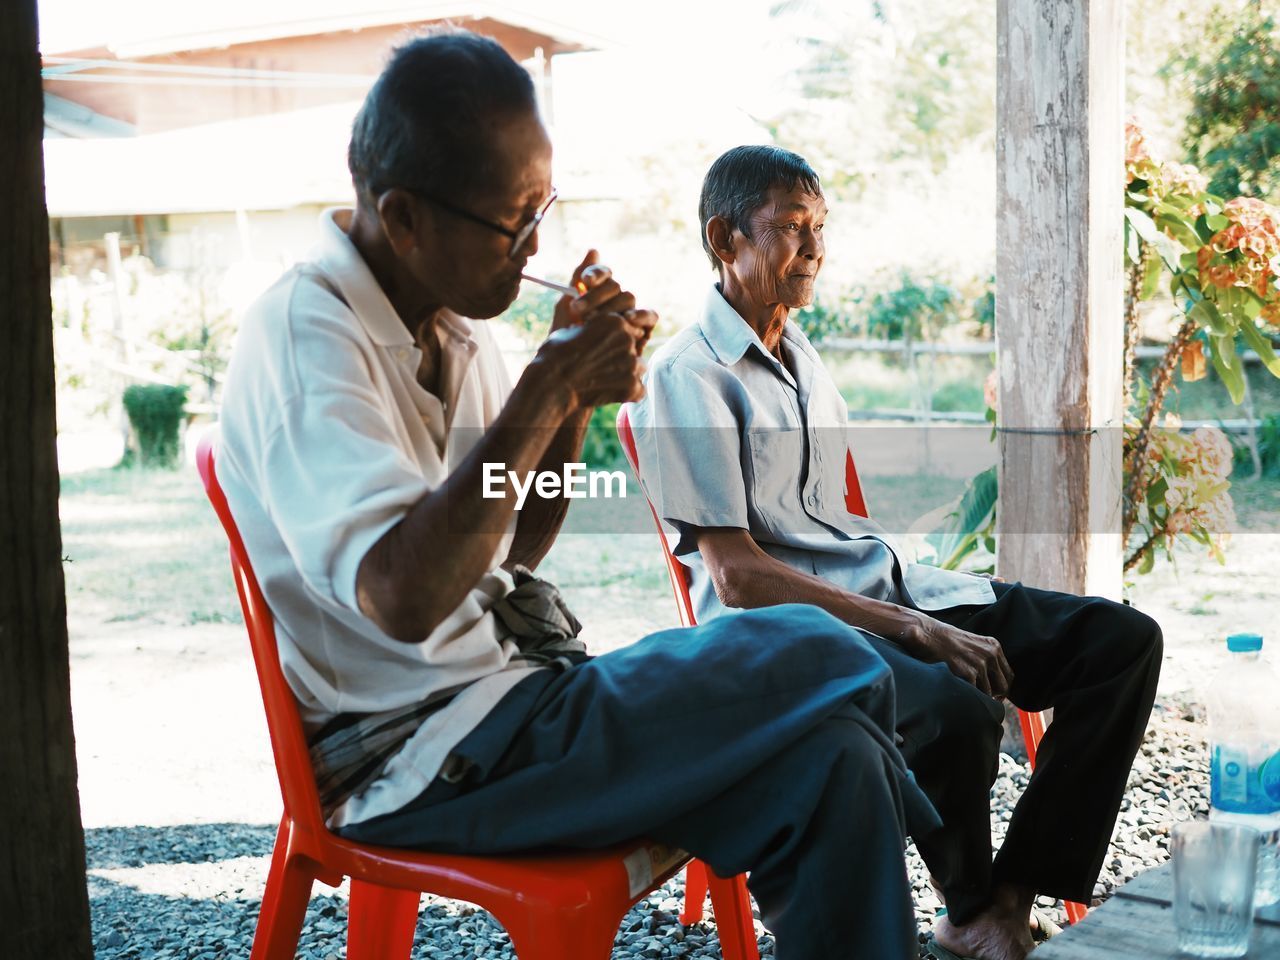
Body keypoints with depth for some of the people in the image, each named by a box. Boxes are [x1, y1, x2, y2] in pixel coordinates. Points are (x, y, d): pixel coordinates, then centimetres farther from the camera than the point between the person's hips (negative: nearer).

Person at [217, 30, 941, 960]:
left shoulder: (451, 321, 10)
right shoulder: (304, 336, -16)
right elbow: (402, 596, -30)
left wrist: (574, 390, -1)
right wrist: (547, 390, -24)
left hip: (509, 691, 8)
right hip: (424, 756, -8)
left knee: (828, 760, -10)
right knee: (819, 659, -16)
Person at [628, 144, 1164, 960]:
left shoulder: (801, 355, 18)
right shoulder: (686, 377, -9)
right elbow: (738, 577, -16)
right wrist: (913, 630, -19)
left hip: (886, 587, 9)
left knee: (1122, 639, -4)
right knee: (957, 710, -37)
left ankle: (1016, 894, -5)